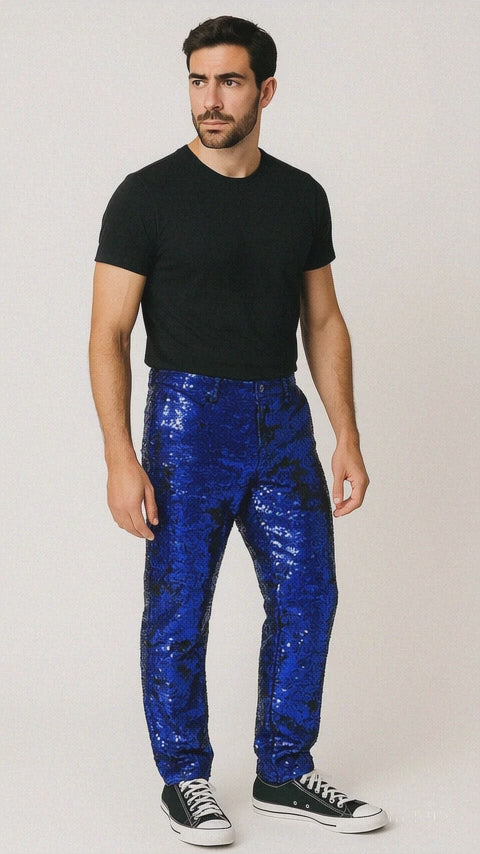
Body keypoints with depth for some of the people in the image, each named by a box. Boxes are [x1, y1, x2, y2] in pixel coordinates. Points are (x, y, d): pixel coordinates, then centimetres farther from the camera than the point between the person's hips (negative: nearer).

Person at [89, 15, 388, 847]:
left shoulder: (302, 197, 6)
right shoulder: (149, 195, -10)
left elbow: (323, 322, 10)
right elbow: (110, 333, -11)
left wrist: (348, 440, 3)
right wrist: (121, 459, -19)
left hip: (281, 415, 5)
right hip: (190, 415, -5)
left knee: (306, 595, 7)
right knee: (179, 612, 3)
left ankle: (284, 776, 21)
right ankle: (185, 779, 20)